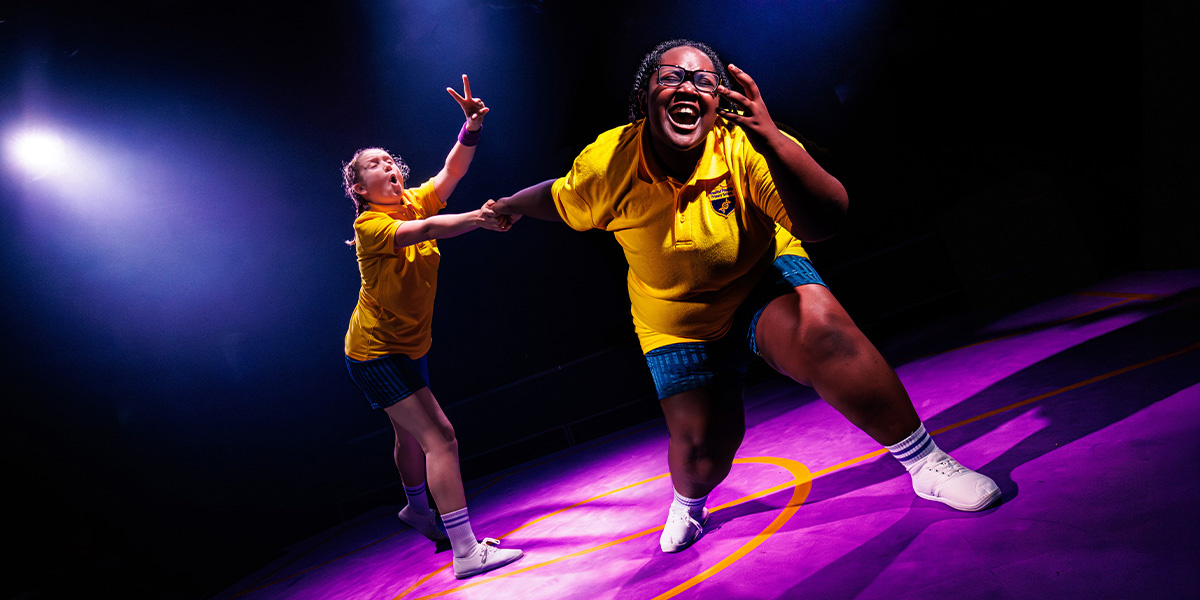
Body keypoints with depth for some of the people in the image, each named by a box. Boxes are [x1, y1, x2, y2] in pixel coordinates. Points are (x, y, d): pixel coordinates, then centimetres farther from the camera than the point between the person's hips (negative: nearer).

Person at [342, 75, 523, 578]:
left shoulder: (416, 202, -2)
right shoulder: (369, 225, -22)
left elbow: (452, 170, -17)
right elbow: (423, 231, -40)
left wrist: (471, 128, -34)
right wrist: (476, 219, -54)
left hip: (410, 346, 8)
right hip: (375, 353, -8)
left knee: (412, 434, 26)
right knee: (439, 436, -17)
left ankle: (417, 509, 51)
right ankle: (466, 552, -13)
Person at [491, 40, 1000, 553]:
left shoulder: (746, 145, -27)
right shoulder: (608, 164, -19)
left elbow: (822, 224, -41)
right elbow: (560, 200, 4)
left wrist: (772, 142, -55)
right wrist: (508, 205, 19)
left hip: (764, 279, -1)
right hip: (677, 319, 2)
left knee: (819, 331, -34)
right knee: (702, 445, -2)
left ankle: (925, 463, -13)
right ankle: (687, 503, 39)